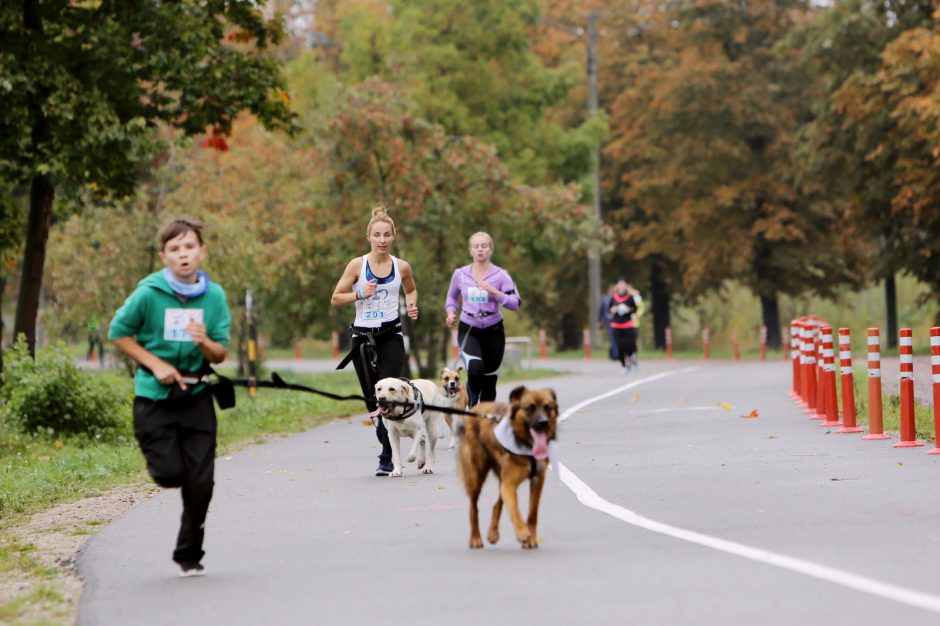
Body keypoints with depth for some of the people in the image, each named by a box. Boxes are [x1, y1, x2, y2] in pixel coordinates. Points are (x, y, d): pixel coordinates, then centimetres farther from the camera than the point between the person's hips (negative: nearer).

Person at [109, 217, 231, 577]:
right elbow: (119, 334, 1)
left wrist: (205, 343, -21)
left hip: (196, 396, 2)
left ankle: (189, 554, 17)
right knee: (169, 474, -7)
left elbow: (220, 355, 2)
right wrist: (157, 365, -9)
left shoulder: (214, 296, -2)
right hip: (154, 396, -2)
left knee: (200, 482, -1)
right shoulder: (148, 293, -10)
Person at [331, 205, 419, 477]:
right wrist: (360, 294, -14)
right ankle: (390, 445, 21)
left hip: (391, 335, -1)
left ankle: (387, 457, -9)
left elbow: (410, 290, 23)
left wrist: (411, 305, 2)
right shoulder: (357, 265, -1)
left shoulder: (401, 267, 3)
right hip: (363, 336, 1)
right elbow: (335, 299, 2)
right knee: (372, 398, 5)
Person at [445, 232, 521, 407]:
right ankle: (472, 406, -3)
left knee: (489, 378, 7)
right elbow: (452, 297, 17)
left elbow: (515, 304, -12)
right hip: (468, 330, -1)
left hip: (493, 331, 1)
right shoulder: (460, 274, 0)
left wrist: (492, 291, -22)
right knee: (475, 368, -26)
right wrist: (451, 312, -2)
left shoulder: (500, 275, -6)